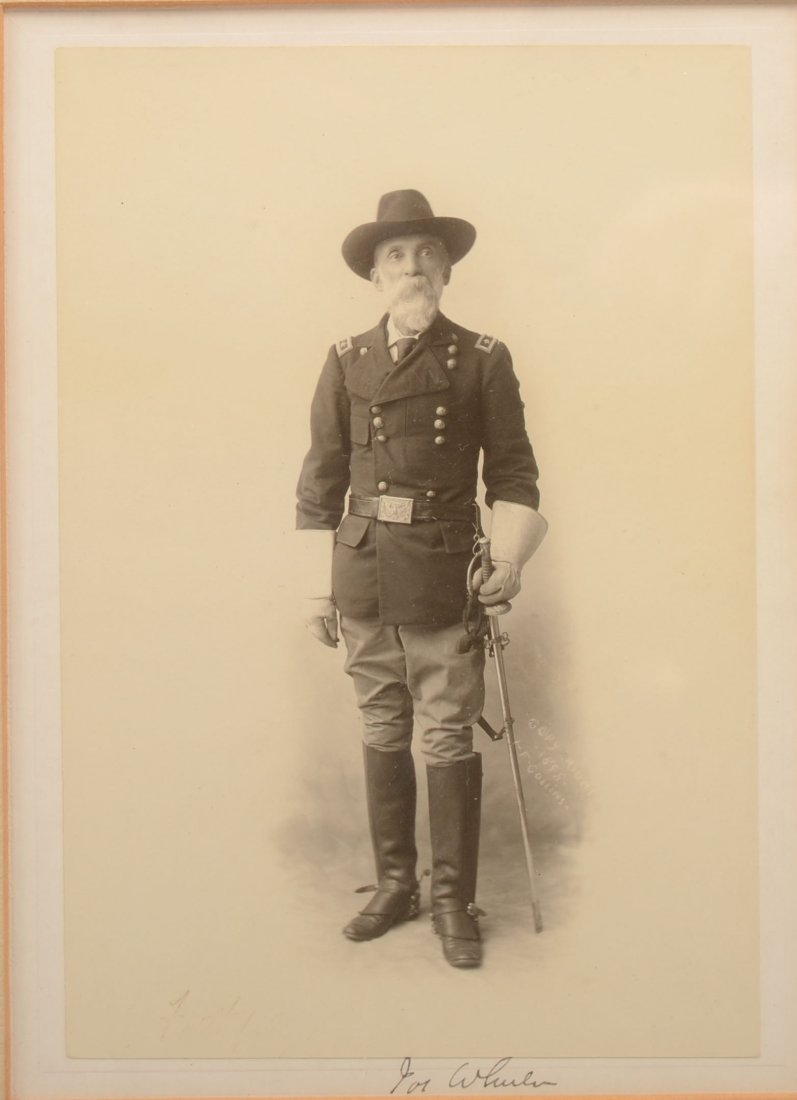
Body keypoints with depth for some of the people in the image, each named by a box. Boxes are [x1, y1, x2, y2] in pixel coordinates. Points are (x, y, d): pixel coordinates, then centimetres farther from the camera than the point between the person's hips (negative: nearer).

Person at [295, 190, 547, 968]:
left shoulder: (483, 361, 3)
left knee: (448, 741, 2)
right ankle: (394, 885, 28)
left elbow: (513, 474, 4)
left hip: (444, 576, -2)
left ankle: (454, 900, 17)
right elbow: (321, 481, 9)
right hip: (363, 575, 3)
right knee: (382, 735, 12)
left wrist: (510, 559, -10)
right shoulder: (346, 361, 8)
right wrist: (317, 586, 7)